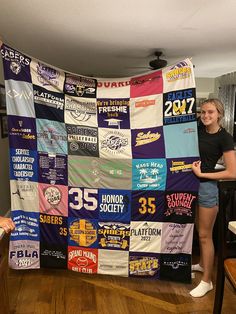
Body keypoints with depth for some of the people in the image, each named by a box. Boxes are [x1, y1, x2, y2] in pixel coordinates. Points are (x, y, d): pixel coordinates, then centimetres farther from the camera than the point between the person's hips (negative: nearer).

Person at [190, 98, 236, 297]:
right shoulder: (198, 129, 1)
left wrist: (202, 174, -18)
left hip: (206, 187, -6)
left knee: (205, 235, 3)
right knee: (199, 230, 21)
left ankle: (207, 281, 18)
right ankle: (203, 264, 42)